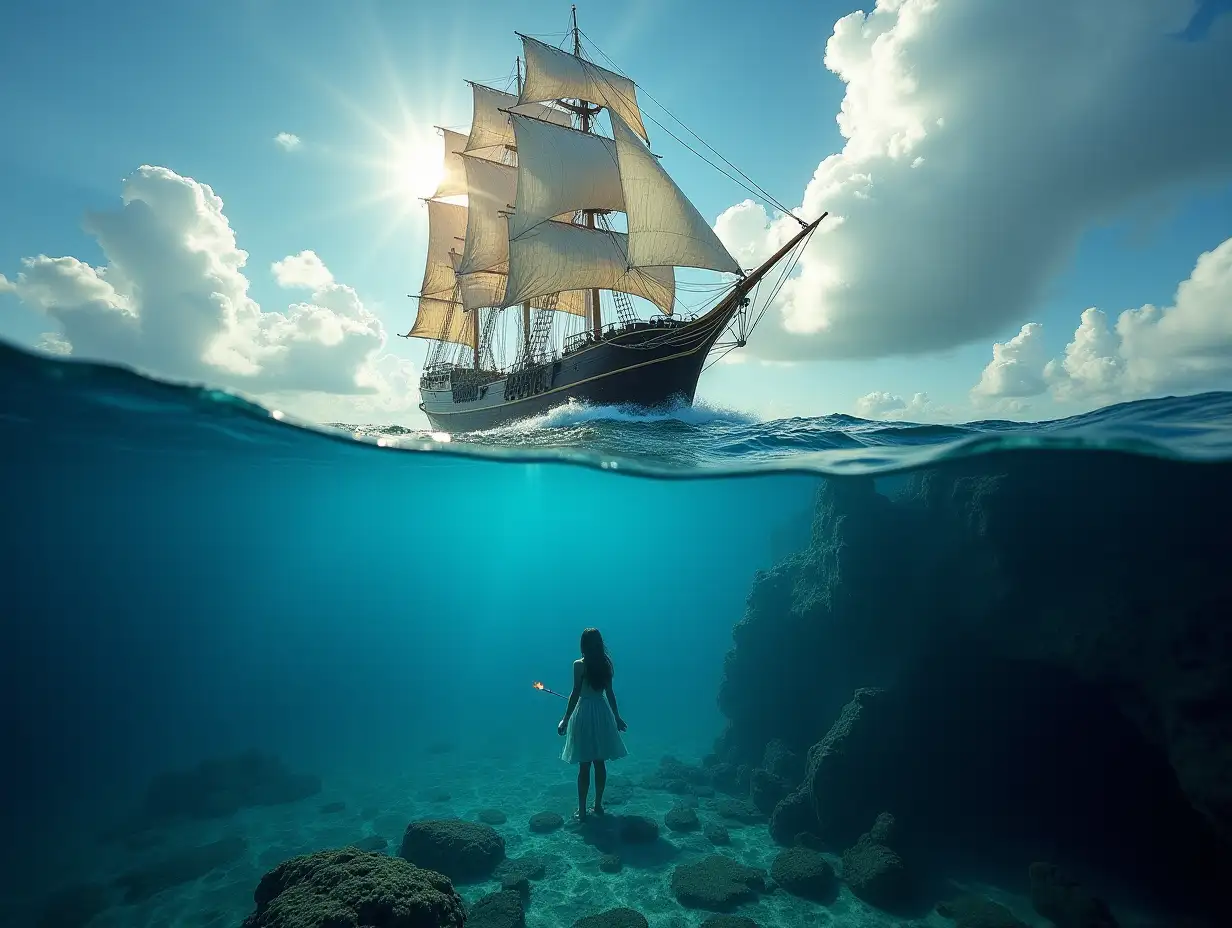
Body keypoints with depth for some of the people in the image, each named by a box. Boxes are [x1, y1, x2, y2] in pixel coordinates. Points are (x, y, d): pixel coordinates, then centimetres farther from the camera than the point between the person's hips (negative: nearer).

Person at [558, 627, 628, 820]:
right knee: (600, 763, 15)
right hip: (603, 713, 4)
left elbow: (575, 694, -13)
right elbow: (610, 693, 5)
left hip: (584, 713, -4)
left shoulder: (579, 665, -12)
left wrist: (565, 719, -7)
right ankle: (598, 804, 25)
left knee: (584, 765, 5)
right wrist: (616, 716, 15)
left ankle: (582, 810, 12)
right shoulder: (606, 664, 0)